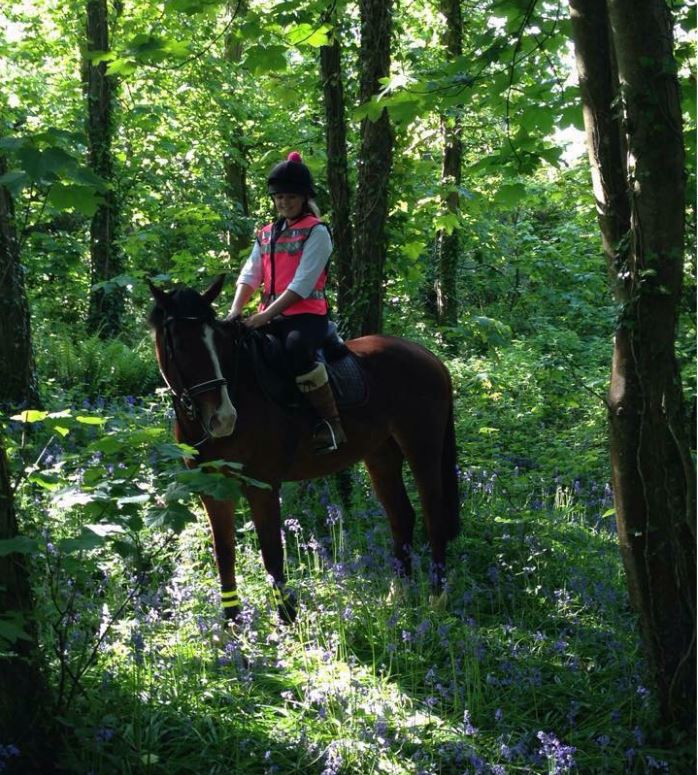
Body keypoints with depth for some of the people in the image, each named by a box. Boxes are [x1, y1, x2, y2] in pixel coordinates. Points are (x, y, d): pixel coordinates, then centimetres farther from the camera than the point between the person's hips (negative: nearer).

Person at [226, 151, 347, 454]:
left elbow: (302, 284, -14)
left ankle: (331, 424, -30)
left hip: (307, 313, -7)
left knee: (295, 347, -38)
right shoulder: (266, 234, 18)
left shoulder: (316, 232, -4)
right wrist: (236, 310, -10)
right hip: (271, 317, 7)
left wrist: (265, 315, -22)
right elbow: (250, 275, 10)